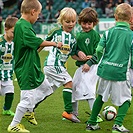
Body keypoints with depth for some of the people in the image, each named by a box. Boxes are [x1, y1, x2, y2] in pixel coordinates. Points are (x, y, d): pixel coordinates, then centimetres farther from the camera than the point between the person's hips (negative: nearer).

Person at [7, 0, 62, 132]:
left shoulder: (21, 24, 10)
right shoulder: (23, 26, -21)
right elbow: (38, 42, -24)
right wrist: (55, 44, -13)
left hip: (33, 67, 11)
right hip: (26, 70, -11)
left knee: (46, 88, 21)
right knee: (28, 98, -5)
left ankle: (29, 111, 33)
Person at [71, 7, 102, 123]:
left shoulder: (95, 35, -6)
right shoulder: (79, 35, 12)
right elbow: (75, 49, 14)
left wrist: (89, 63, -18)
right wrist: (79, 53, -8)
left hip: (92, 66, -8)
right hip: (81, 65, 8)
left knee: (88, 89, -16)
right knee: (74, 87, 14)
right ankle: (74, 113, 31)